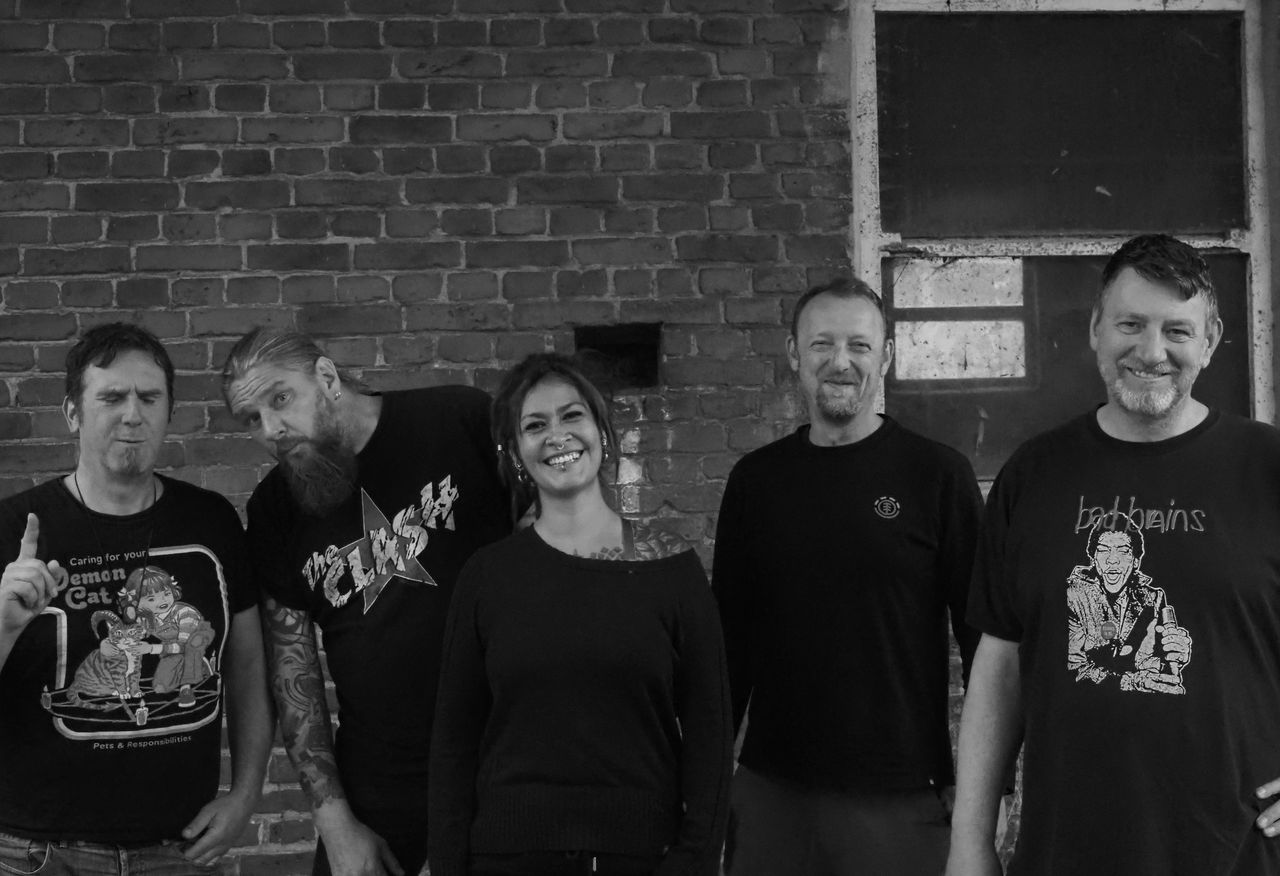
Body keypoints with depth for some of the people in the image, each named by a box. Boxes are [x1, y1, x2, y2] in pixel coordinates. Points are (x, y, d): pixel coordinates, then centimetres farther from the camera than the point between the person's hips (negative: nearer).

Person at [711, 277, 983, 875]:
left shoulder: (938, 476, -4)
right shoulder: (755, 479, 6)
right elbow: (730, 635, 11)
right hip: (769, 791, 3)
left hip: (902, 800, -3)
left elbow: (983, 638, -4)